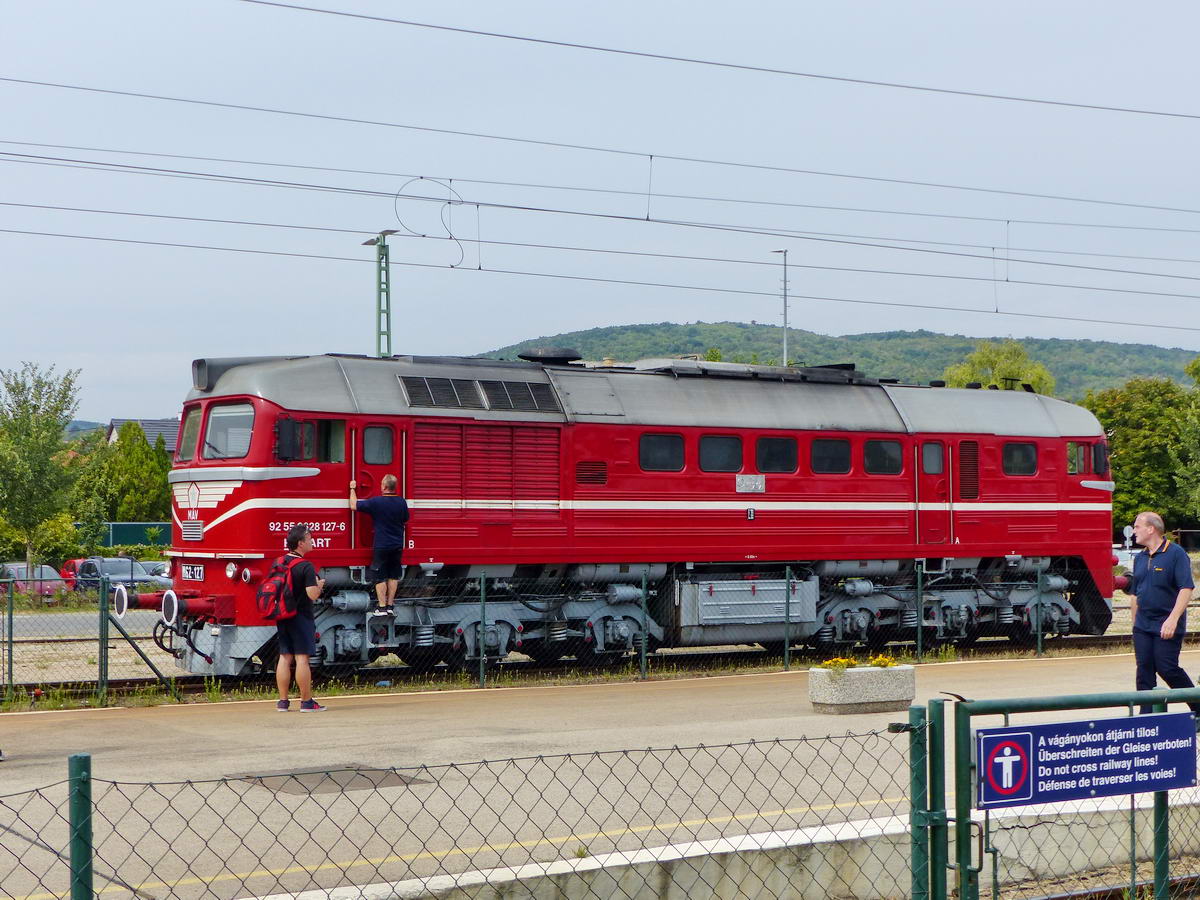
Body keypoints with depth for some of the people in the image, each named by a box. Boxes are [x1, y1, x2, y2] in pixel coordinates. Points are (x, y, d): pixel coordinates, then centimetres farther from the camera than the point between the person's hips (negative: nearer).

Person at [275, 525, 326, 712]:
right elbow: (313, 594, -22)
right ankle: (306, 702, -2)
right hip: (300, 617, -7)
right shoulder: (306, 567, -16)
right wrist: (320, 585, 0)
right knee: (302, 658, -4)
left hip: (282, 617, 7)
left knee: (284, 658, 9)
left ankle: (283, 701, 10)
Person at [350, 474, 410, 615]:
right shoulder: (401, 502, -2)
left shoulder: (376, 502, -15)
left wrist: (353, 489, 8)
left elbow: (353, 505, -6)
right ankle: (390, 606, 13)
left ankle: (382, 607, -1)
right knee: (393, 576, 11)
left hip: (381, 546, -4)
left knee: (380, 577, 2)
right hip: (397, 545, 4)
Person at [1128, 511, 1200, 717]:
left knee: (1167, 669, -7)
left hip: (1167, 626, -7)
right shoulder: (1140, 558, 13)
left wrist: (1173, 619, -23)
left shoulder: (1176, 553, -9)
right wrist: (1135, 621, 18)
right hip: (1142, 627, 7)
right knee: (1144, 671, 2)